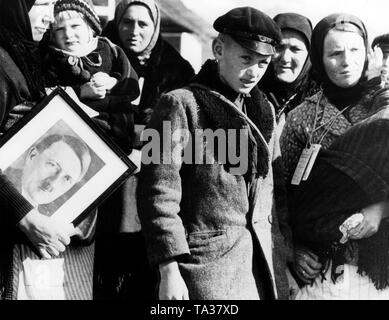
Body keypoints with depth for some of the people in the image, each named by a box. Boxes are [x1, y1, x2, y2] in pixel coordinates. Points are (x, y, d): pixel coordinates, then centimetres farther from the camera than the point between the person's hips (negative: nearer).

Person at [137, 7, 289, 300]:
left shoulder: (264, 110, 12)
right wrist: (169, 269, -16)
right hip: (205, 259, -6)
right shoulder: (181, 104, -9)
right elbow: (159, 193, -13)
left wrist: (272, 246, 10)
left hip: (259, 254, 6)